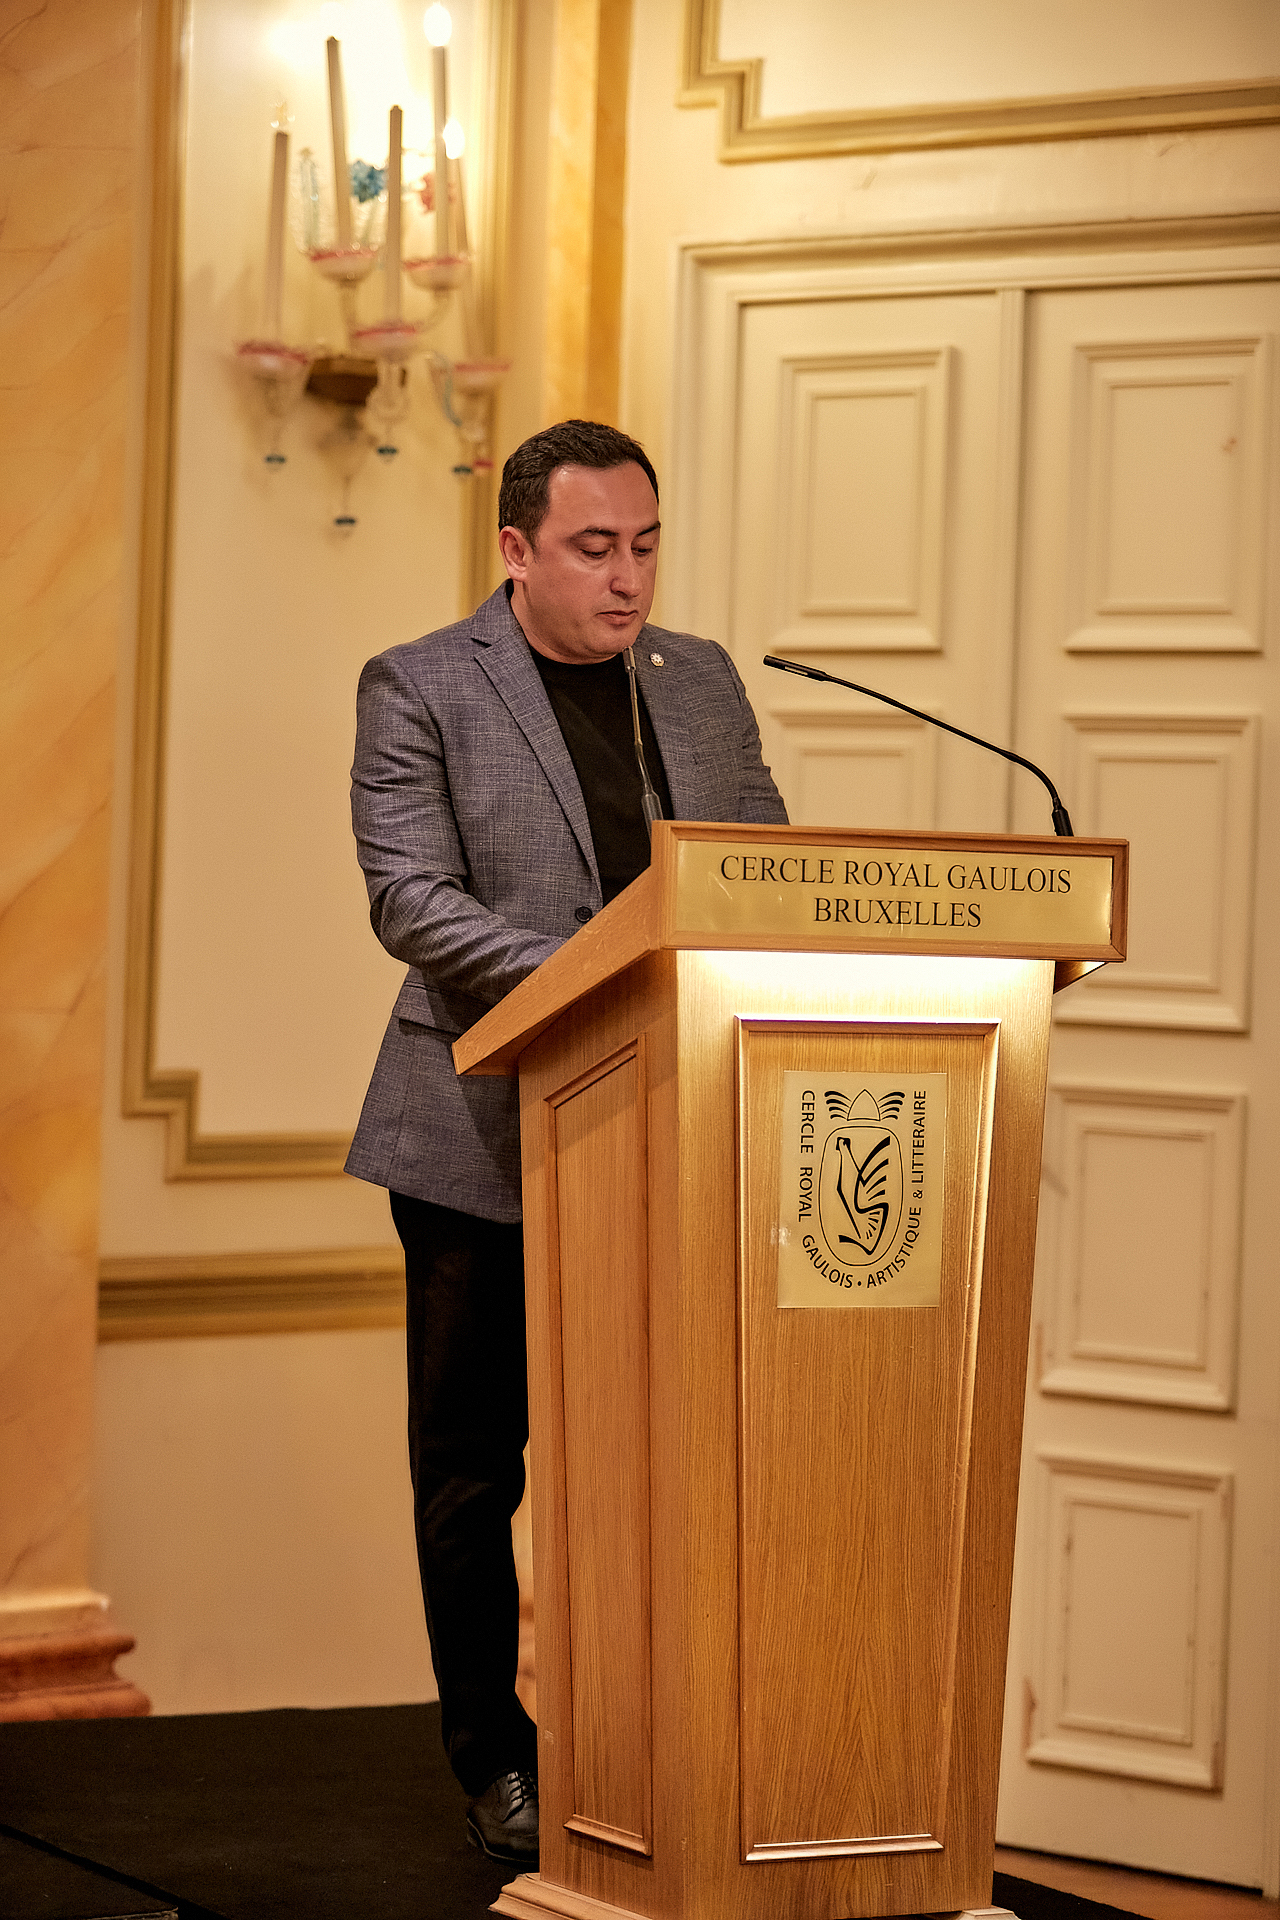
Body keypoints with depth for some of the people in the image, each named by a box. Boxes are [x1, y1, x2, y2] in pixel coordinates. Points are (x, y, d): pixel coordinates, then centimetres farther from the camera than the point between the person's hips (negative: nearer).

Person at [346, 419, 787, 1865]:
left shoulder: (702, 684, 13)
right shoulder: (416, 690, -2)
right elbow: (412, 899, -12)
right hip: (485, 1138, -3)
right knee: (471, 1469, 5)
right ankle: (497, 1763, 17)